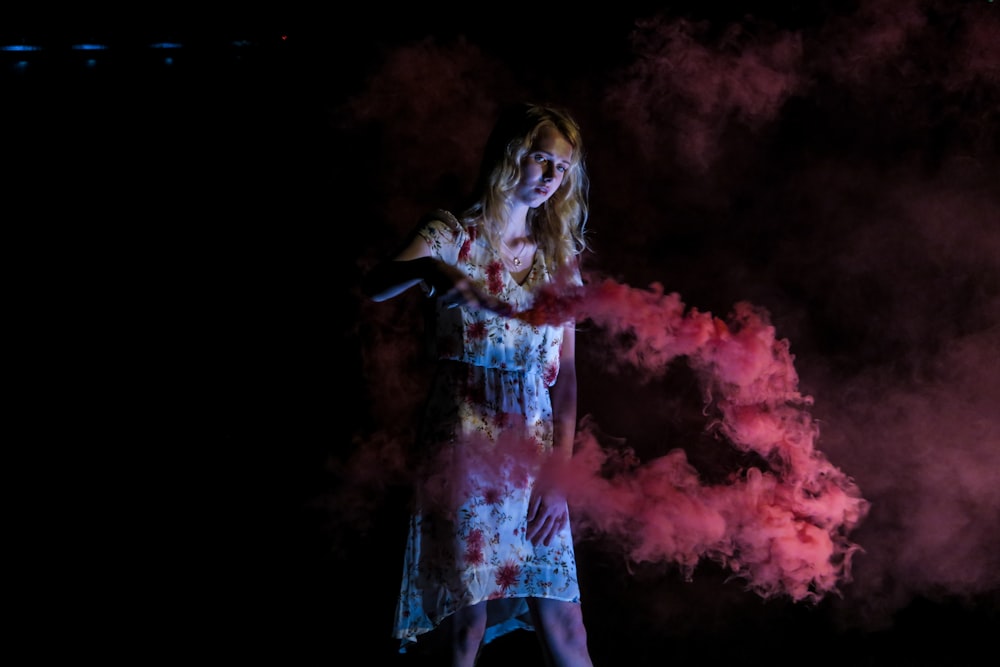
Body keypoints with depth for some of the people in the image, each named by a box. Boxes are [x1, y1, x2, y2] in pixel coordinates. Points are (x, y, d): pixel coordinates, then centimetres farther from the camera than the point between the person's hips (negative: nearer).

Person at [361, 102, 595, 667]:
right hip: (463, 446, -3)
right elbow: (374, 288, -19)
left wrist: (560, 471, -1)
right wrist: (427, 269, -40)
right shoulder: (453, 237, 1)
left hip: (536, 457, 4)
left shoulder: (560, 259, 13)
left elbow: (566, 376, 10)